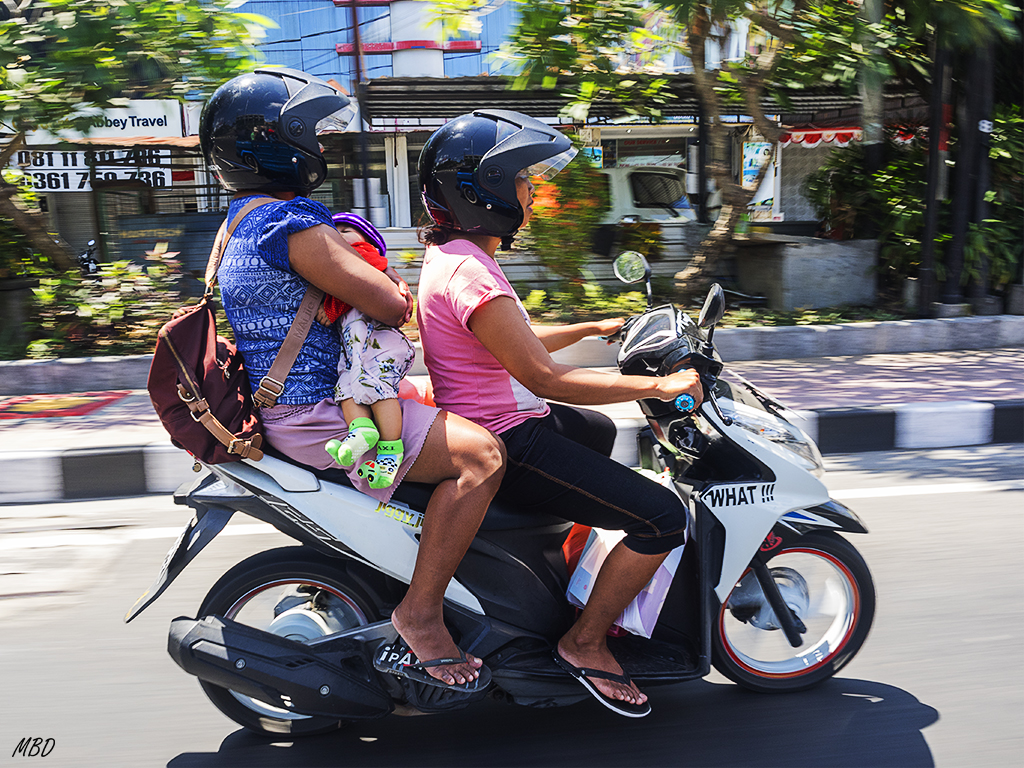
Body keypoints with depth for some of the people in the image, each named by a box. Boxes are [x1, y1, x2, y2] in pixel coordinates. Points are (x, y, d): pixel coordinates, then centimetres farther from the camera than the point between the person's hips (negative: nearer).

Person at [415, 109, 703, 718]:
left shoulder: (456, 254, 11)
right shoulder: (468, 273, -24)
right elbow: (542, 376, -29)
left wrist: (593, 329, 20)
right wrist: (658, 386, -25)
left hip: (498, 421, 11)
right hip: (504, 443, -11)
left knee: (600, 432, 38)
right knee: (663, 517, -15)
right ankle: (585, 644, 5)